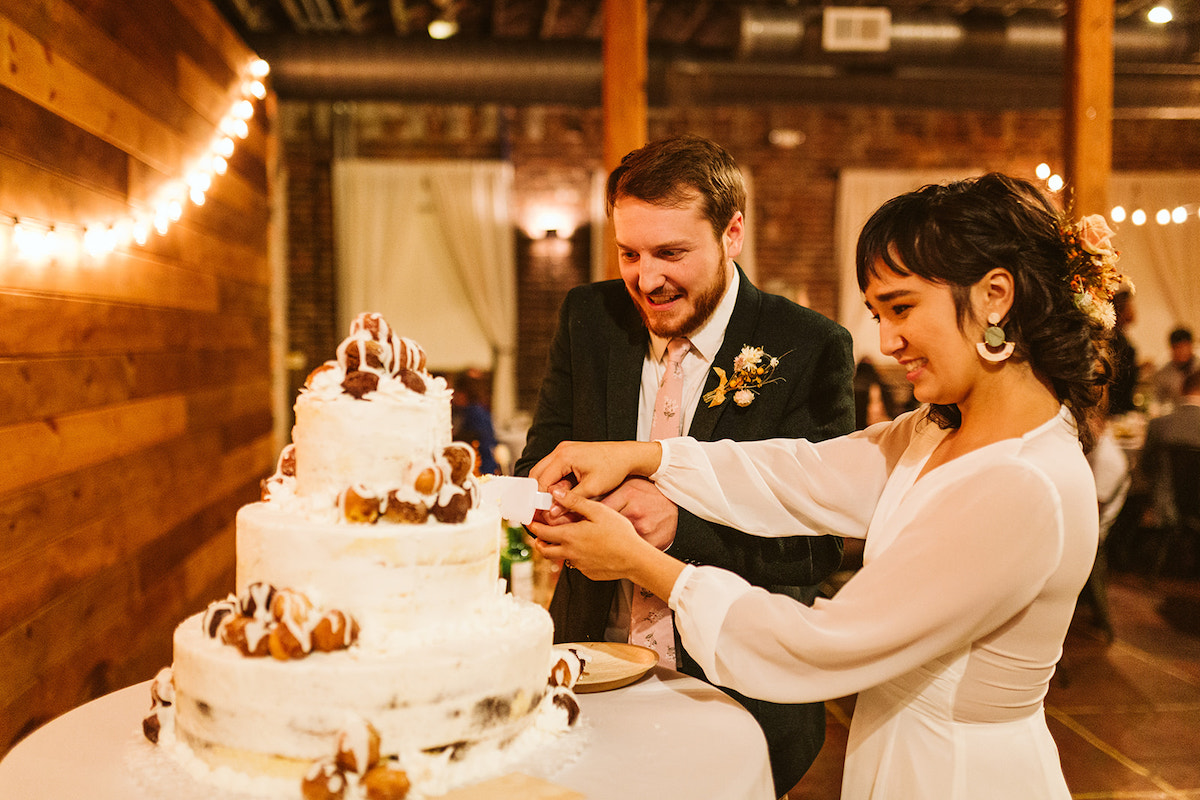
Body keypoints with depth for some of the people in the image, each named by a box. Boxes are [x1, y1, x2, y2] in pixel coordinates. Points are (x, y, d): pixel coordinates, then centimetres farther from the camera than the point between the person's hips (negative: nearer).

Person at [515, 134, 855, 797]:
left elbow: (817, 542, -16)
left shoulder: (810, 348, -13)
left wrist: (682, 523, -31)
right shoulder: (589, 317, -1)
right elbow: (538, 464, 3)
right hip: (594, 670, 4)